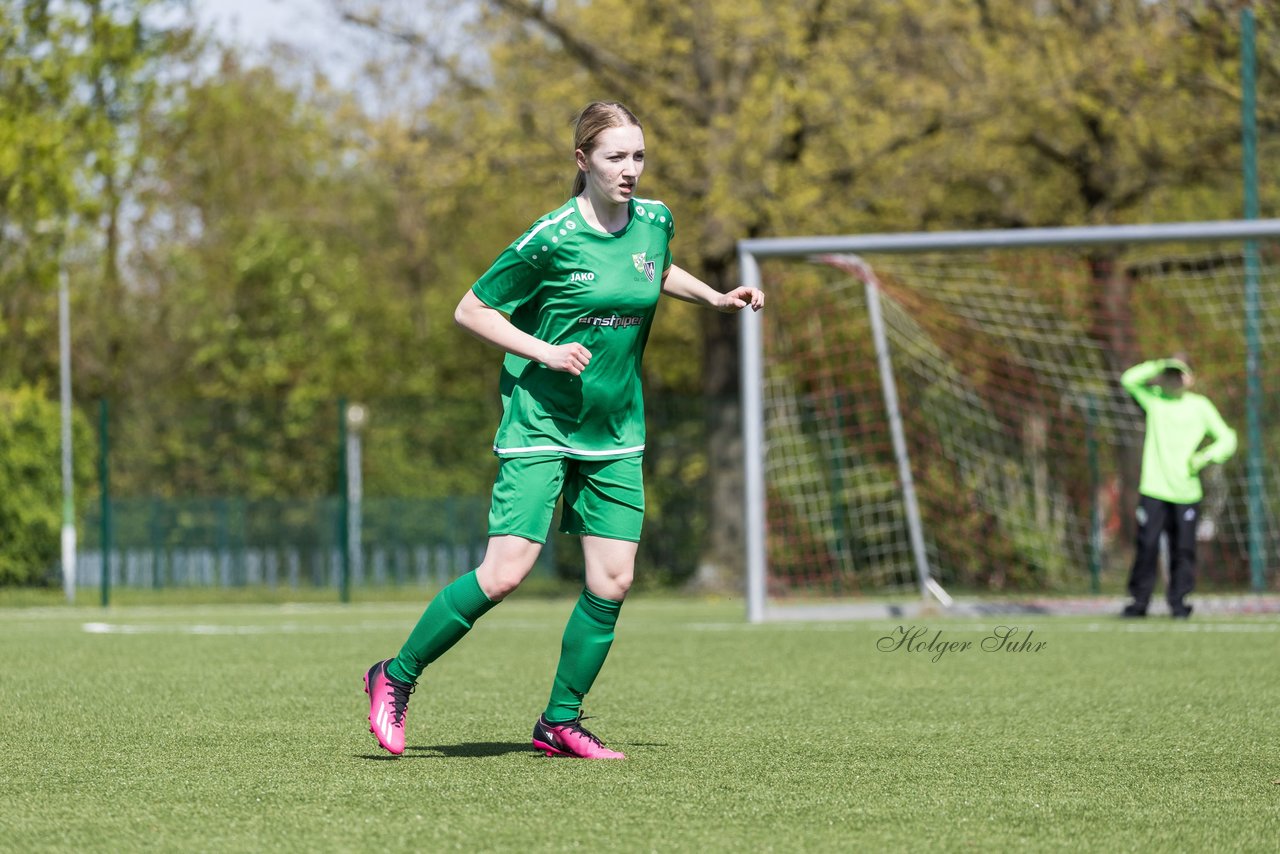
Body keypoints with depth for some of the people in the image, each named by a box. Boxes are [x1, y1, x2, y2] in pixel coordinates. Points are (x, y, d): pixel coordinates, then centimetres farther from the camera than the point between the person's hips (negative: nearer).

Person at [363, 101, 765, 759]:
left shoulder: (654, 222, 3)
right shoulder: (552, 238, -15)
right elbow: (470, 311, -7)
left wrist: (713, 296, 12)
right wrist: (544, 352, -18)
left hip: (615, 433, 6)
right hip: (540, 425, -6)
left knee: (612, 582, -2)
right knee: (505, 573, -15)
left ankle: (560, 722, 11)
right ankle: (395, 679, 2)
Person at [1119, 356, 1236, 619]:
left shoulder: (1199, 405, 7)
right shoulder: (1154, 399, 9)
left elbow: (1227, 439, 7)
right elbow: (1129, 379, -5)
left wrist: (1204, 457, -9)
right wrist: (1161, 365, -6)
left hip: (1186, 491, 0)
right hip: (1153, 489, 0)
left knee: (1183, 548, 0)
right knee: (1147, 545, -6)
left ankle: (1178, 600, 12)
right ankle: (1139, 601, 2)